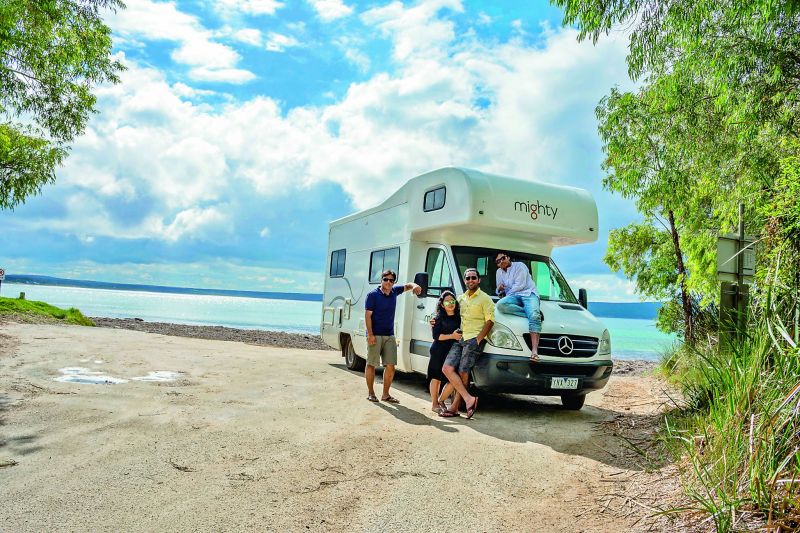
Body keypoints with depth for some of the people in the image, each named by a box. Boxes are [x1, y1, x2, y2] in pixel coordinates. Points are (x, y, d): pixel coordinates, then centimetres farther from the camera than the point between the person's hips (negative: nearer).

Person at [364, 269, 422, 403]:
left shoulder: (394, 291, 10)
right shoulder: (373, 295, -6)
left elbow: (407, 286, 24)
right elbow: (367, 315, -9)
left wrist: (415, 286, -1)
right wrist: (370, 334, -17)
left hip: (390, 336, 6)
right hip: (375, 335, -5)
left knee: (390, 366, 3)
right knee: (371, 364, 2)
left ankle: (386, 394, 13)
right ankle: (371, 393, 13)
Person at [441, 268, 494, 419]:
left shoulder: (484, 298, 2)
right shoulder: (460, 298, 21)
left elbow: (490, 321, -5)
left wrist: (478, 339, -14)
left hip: (474, 340, -7)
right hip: (459, 339, 7)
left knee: (463, 373, -10)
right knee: (447, 368, -9)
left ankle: (455, 407, -3)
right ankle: (469, 399, -10)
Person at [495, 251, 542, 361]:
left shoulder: (519, 266, 7)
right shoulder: (499, 272, 25)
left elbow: (520, 285, -4)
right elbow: (500, 293, 27)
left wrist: (508, 293, 1)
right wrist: (500, 290, 3)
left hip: (528, 293, -4)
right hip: (513, 297, 4)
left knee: (534, 315, -34)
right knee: (500, 305, -33)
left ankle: (534, 350, -48)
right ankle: (535, 314, -28)